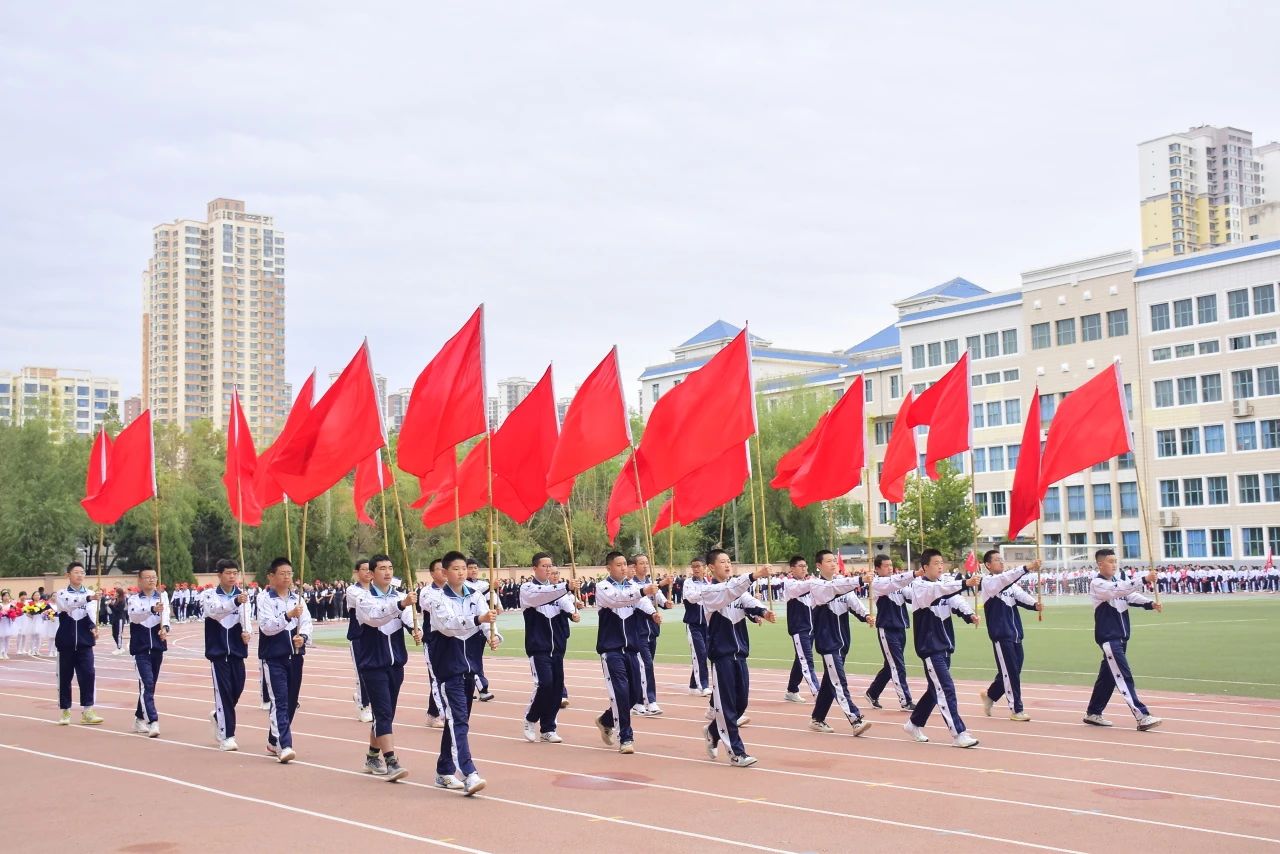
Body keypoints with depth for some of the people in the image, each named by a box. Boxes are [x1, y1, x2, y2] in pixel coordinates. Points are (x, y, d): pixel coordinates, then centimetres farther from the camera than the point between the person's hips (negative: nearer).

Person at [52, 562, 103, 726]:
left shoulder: (91, 594, 4)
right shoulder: (62, 594, 0)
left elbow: (92, 612, -12)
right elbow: (67, 605, -22)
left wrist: (94, 627, -32)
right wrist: (87, 598, -38)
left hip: (84, 641, 1)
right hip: (66, 641, -1)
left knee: (88, 674, -7)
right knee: (65, 677, 5)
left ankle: (87, 711, -2)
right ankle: (65, 711, 17)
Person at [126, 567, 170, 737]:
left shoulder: (162, 597, 5)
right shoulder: (133, 599, -1)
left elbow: (165, 614, -10)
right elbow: (134, 616, -21)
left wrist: (165, 628, -31)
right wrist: (152, 609, -39)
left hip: (157, 646, 3)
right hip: (140, 647, -3)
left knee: (150, 684, 12)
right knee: (146, 684, -13)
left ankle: (140, 718, 27)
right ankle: (153, 722, -18)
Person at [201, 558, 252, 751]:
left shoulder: (243, 595, 3)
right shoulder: (209, 595, -5)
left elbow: (246, 618, -6)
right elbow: (214, 611, -25)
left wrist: (247, 632, -29)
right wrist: (235, 601, -43)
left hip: (237, 649, 3)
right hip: (218, 649, -3)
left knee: (237, 689, 7)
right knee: (223, 690, -6)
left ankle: (218, 715, 37)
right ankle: (226, 736, -1)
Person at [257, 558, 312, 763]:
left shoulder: (297, 597, 9)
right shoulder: (264, 598, -6)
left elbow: (307, 622, 2)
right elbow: (266, 626, -17)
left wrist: (303, 636, -19)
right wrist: (288, 616, -29)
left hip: (295, 655, 6)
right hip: (273, 657, -6)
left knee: (291, 701, 12)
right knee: (279, 701, -12)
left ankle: (273, 741, 28)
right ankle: (284, 746, -16)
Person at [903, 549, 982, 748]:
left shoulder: (945, 585, 10)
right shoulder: (919, 586, -11)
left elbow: (957, 601, -6)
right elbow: (938, 590, -30)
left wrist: (969, 614, -27)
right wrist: (965, 583, -43)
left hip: (945, 646, 8)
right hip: (930, 647, -8)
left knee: (936, 689, 15)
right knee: (946, 689, -11)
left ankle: (914, 724, 31)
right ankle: (958, 734, -10)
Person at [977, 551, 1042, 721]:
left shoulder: (1010, 583, 14)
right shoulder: (987, 582, -8)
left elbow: (1020, 595, -4)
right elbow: (1005, 579, -27)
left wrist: (1034, 603, -25)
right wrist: (1027, 568, -38)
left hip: (1015, 634, 7)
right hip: (1001, 634, -7)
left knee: (1014, 671, 12)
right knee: (1010, 672, -5)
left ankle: (990, 695, 32)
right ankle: (1016, 710, 4)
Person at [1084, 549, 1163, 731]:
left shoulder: (1117, 582, 15)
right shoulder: (1097, 584, -11)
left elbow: (1131, 596, 2)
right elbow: (1118, 590, -27)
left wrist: (1150, 604, -18)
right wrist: (1144, 579, -34)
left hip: (1121, 638, 8)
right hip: (1108, 639, -8)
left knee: (1108, 676, 13)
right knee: (1124, 677, -13)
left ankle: (1093, 713, 24)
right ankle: (1142, 716, -18)